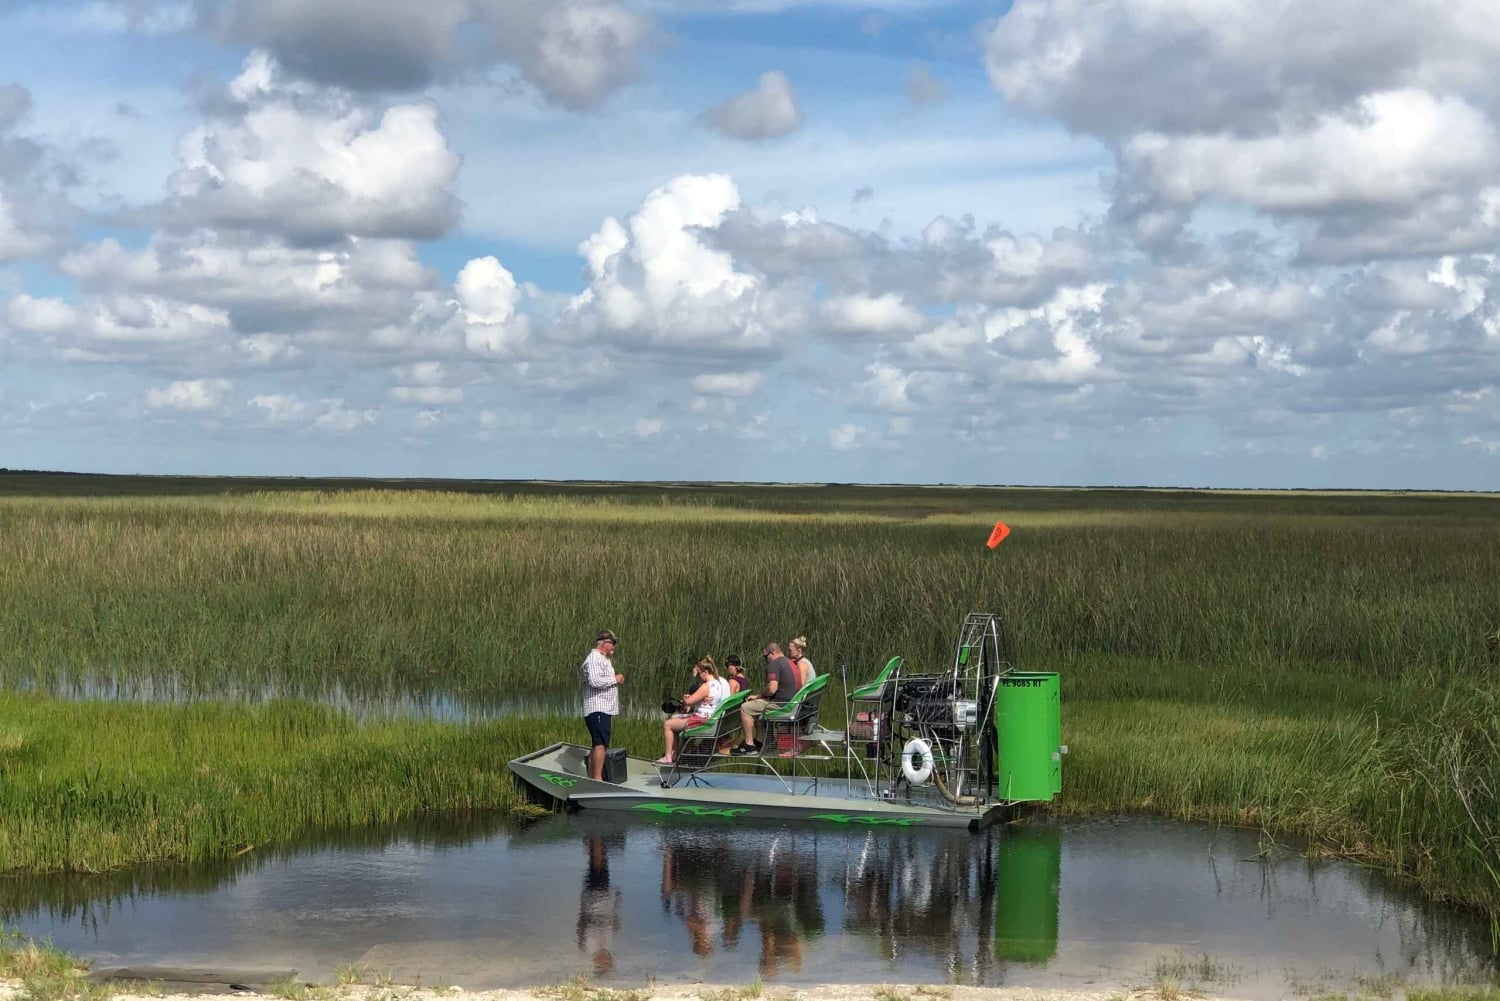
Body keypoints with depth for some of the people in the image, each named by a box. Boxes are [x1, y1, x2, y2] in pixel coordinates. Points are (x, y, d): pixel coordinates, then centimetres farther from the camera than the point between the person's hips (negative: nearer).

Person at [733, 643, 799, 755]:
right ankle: (760, 741, 27)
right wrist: (757, 697, 22)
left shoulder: (774, 665, -13)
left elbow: (772, 689, -24)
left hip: (780, 704, -10)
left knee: (745, 708, -2)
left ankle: (749, 745, -3)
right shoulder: (789, 663, 20)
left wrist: (760, 696, -3)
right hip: (791, 703, 10)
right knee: (755, 705, 31)